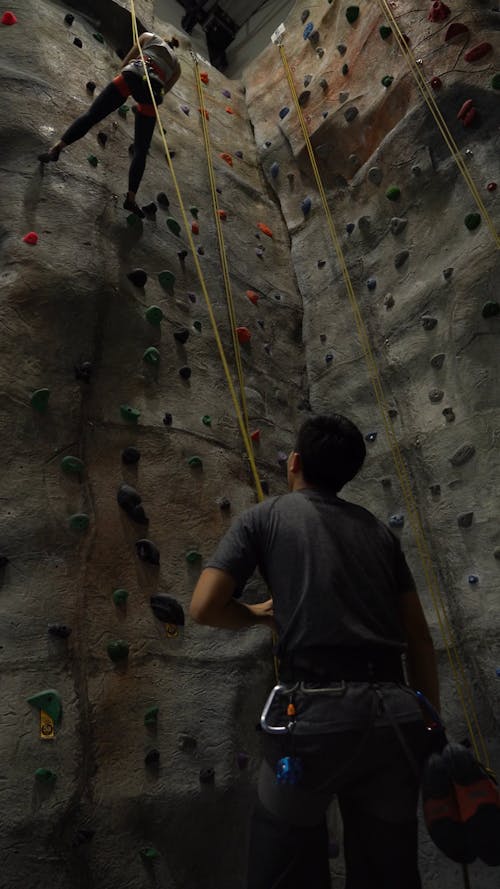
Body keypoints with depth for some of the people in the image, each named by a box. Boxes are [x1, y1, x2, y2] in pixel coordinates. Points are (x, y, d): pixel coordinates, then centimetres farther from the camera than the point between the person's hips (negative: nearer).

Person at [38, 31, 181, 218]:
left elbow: (125, 64, 27)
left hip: (132, 75, -1)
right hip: (153, 89, 1)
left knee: (91, 115, -4)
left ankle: (56, 148, -19)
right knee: (141, 150, 2)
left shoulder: (149, 37, 31)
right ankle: (131, 197, -8)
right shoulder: (176, 65, 34)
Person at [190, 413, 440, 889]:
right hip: (396, 715, 5)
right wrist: (432, 728, 23)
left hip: (318, 714, -5)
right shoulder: (378, 529, 16)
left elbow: (204, 608, -4)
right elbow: (420, 639, 15)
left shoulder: (266, 515, 4)